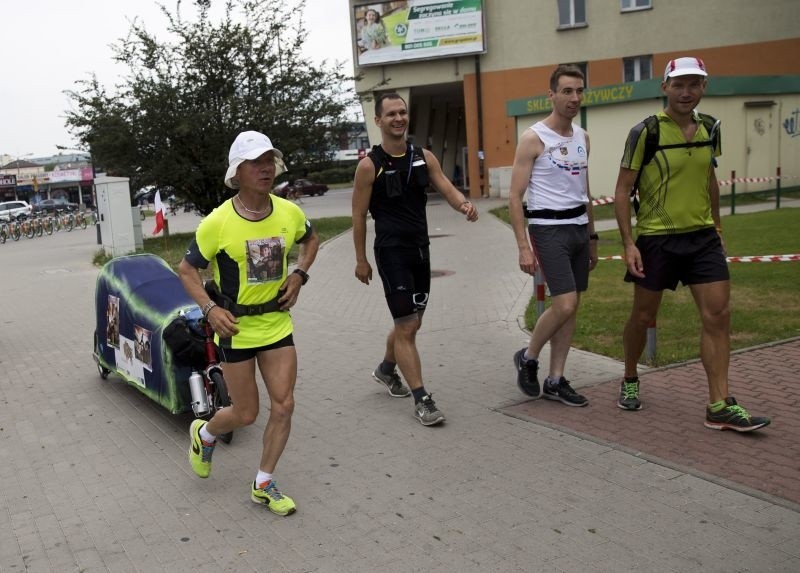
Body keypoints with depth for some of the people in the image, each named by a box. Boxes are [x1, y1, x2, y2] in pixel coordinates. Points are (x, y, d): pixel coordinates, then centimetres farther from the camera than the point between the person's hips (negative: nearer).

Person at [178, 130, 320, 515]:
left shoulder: (289, 212, -5)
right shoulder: (218, 223, -17)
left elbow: (311, 240, 17)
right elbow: (187, 270, -5)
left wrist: (299, 274, 0)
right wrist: (210, 308, -18)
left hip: (277, 323, 4)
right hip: (235, 328, -4)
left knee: (283, 406, 1)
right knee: (246, 414, 5)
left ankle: (263, 485, 21)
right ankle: (204, 434, 41)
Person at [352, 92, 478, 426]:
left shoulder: (423, 157, 6)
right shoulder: (370, 165, -8)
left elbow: (447, 189, -2)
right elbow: (359, 215, -4)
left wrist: (464, 206, -25)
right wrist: (361, 260, -3)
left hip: (421, 249, 6)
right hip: (392, 252, -6)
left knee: (411, 323, 18)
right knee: (406, 327, -7)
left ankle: (386, 370, 44)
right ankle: (422, 400, 0)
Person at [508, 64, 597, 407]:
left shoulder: (582, 137, 12)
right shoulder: (533, 138, -9)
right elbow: (515, 197, -11)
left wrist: (592, 237, 18)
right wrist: (523, 247, -17)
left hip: (579, 228, 7)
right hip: (549, 229, -7)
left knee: (571, 308, 7)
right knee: (564, 305, -13)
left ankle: (555, 381, 17)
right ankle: (527, 358, 12)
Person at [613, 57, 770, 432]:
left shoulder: (707, 129, 7)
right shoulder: (645, 132, -10)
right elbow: (622, 190, -9)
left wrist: (717, 226, 21)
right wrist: (628, 242, -14)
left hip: (702, 237, 5)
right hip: (656, 239, -4)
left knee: (718, 316, -3)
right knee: (643, 316, 8)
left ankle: (719, 407, 3)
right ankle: (630, 381, 32)